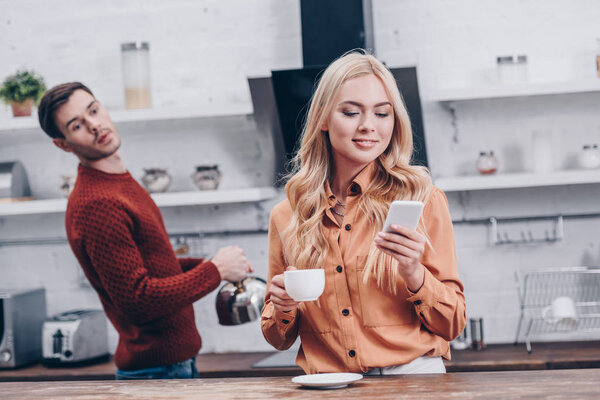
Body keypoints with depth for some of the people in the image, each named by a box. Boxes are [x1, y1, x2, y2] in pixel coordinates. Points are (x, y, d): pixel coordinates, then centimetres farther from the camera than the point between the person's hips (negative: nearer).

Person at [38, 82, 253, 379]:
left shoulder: (121, 182, 11)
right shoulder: (95, 205, -22)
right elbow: (139, 301, -25)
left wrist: (201, 264, 6)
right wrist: (216, 270, -15)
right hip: (156, 370, -9)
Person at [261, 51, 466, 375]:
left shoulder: (422, 199, 3)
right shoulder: (286, 216, 8)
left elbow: (453, 325, 3)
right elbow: (279, 339, 17)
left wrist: (414, 275, -14)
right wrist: (282, 311, -4)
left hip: (411, 378, -3)